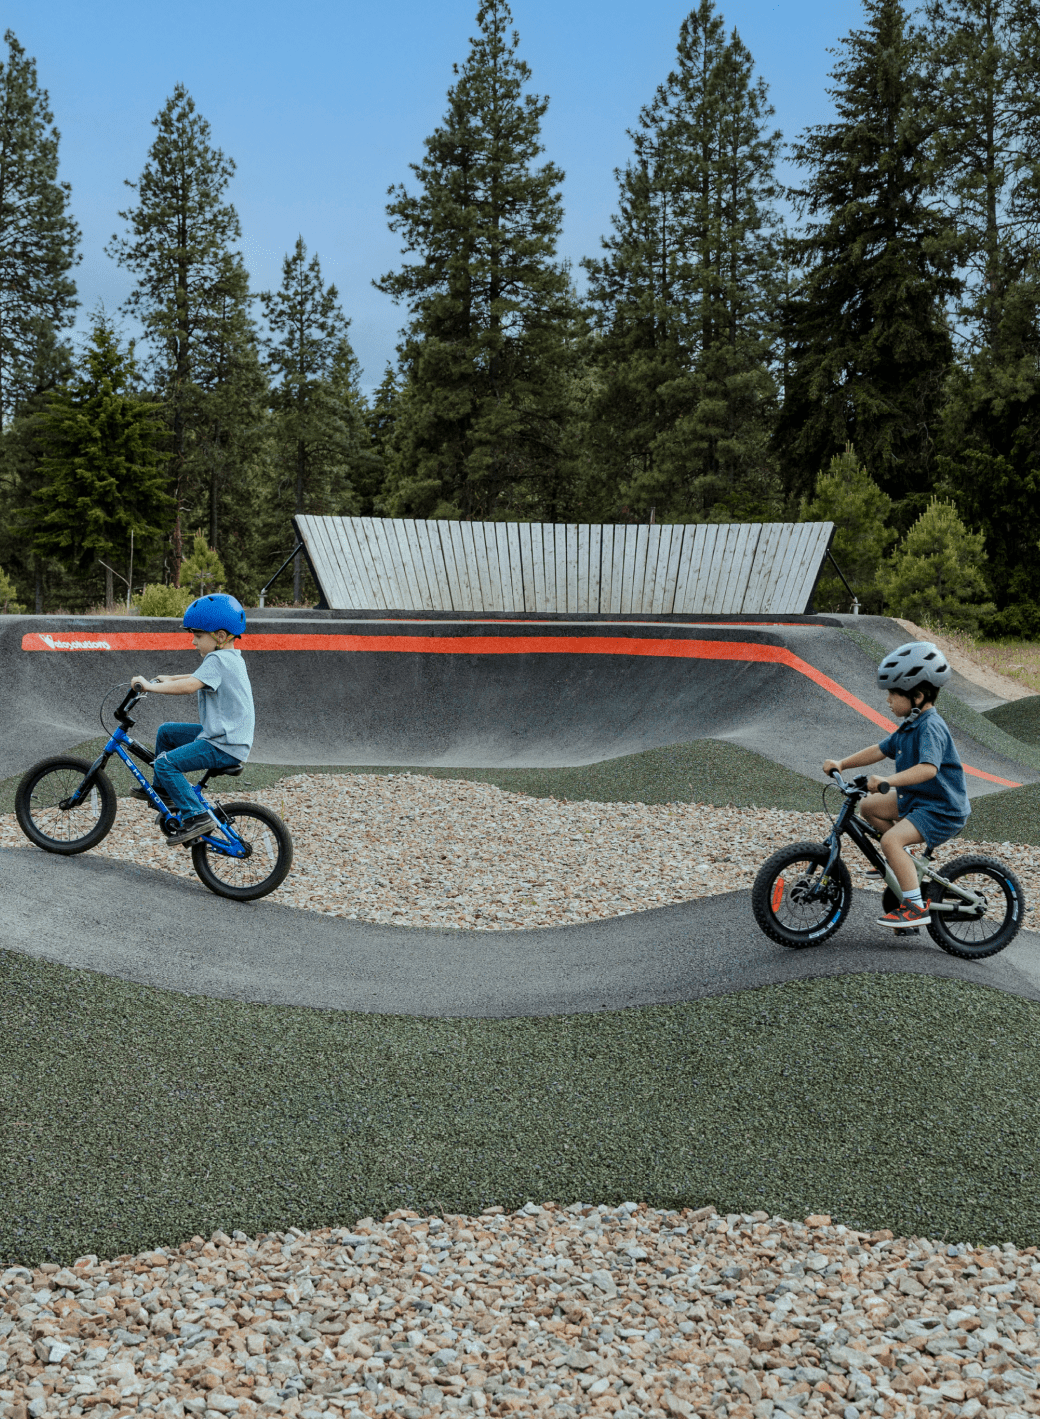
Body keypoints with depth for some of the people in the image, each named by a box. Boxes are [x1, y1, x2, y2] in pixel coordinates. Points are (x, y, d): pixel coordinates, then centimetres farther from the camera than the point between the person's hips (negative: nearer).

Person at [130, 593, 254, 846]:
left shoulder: (217, 660, -18)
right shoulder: (232, 659, 14)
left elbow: (191, 686, -33)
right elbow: (203, 679, 34)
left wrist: (150, 686, -28)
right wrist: (170, 679, 30)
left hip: (225, 746, -11)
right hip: (226, 734, 11)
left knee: (165, 763, -19)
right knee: (166, 732, 21)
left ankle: (195, 817, -19)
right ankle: (162, 789, 32)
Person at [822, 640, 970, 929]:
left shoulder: (930, 726, -22)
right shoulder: (910, 727, 9)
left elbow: (928, 768, -38)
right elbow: (880, 750, 17)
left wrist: (887, 781, -46)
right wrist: (841, 764, 10)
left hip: (942, 810, -10)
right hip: (916, 799, 10)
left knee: (892, 839, -26)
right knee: (869, 806, 13)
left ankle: (916, 907, -21)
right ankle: (904, 862, 23)